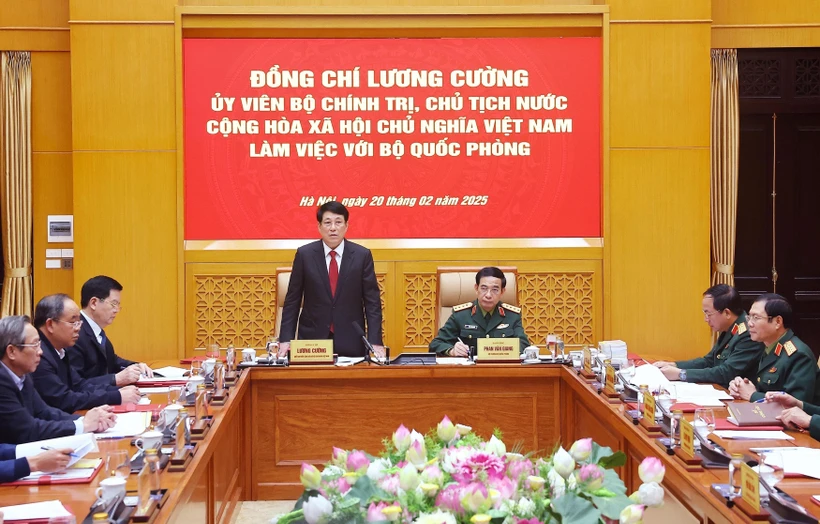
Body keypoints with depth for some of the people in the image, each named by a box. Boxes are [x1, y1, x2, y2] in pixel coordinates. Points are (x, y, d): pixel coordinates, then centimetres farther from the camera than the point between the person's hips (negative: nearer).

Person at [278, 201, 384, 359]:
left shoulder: (362, 255, -1)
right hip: (312, 338, 0)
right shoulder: (304, 254, 0)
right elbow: (292, 301, 3)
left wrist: (375, 342, -8)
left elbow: (372, 302, 0)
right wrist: (286, 339, -4)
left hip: (350, 341, 0)